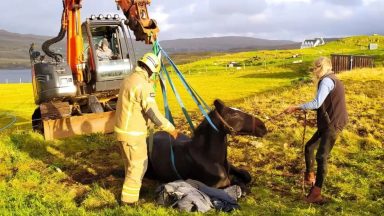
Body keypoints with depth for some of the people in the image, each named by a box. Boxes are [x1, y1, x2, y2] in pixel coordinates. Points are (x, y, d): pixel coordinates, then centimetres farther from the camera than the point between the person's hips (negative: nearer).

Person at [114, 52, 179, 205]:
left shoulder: (129, 79, 7)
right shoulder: (143, 85, -22)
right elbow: (153, 113, -24)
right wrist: (170, 129, -13)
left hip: (123, 129, 9)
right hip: (133, 133, -9)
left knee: (131, 163, 26)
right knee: (138, 166, 5)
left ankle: (133, 188, 44)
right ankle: (129, 199, 15)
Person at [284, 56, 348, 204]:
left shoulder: (326, 80, -15)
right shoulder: (332, 80, 17)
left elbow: (317, 103, -26)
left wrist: (296, 108, -21)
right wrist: (305, 109, 18)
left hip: (332, 124, -10)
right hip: (328, 123, 10)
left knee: (321, 157, -9)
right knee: (309, 147, 17)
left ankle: (316, 193, -5)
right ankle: (310, 177, 31)